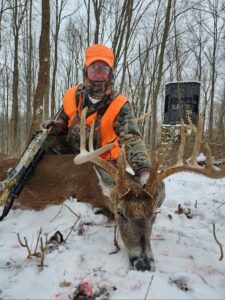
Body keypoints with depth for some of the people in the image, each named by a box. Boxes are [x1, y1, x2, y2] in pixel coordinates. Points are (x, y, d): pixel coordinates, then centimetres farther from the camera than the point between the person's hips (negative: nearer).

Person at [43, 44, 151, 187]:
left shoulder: (120, 106, -22)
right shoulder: (72, 95, -7)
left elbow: (132, 139, -36)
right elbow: (65, 121, 12)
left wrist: (143, 169, -53)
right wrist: (55, 126, -14)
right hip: (72, 153, 3)